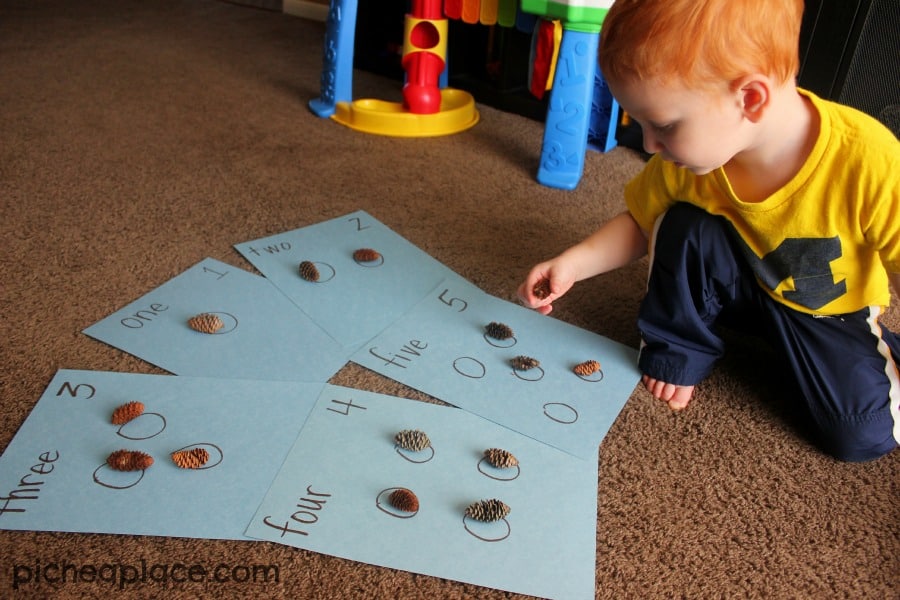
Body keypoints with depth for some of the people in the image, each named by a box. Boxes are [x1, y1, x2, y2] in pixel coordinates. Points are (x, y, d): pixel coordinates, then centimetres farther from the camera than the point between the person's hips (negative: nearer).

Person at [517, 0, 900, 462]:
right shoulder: (685, 159, -23)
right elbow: (640, 223, -8)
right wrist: (572, 264, -23)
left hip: (831, 313, -1)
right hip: (741, 285, 2)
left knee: (863, 436, -14)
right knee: (686, 227, -26)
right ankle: (678, 351, -4)